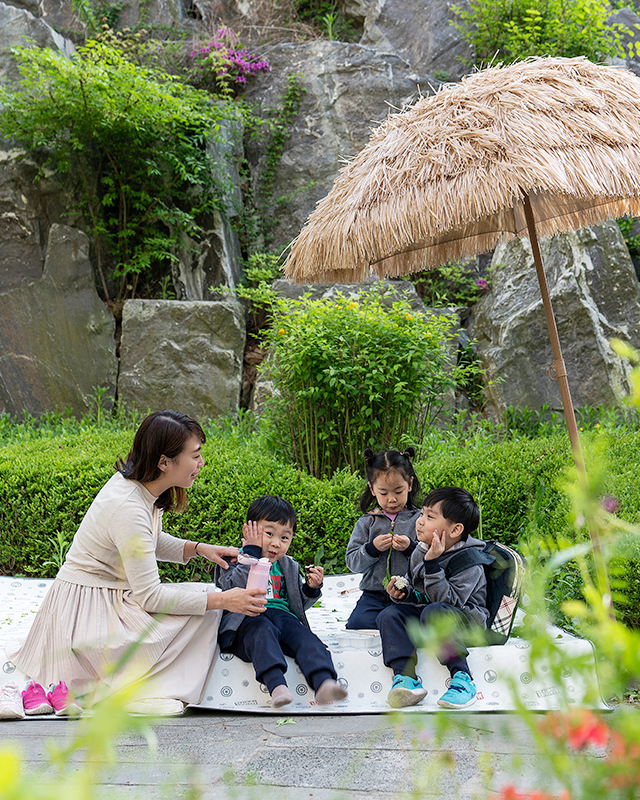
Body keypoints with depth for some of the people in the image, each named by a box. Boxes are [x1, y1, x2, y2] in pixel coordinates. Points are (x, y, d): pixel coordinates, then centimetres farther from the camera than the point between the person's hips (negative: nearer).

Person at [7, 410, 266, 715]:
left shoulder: (134, 484, 0)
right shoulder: (128, 508, -27)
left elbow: (150, 542, 19)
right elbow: (150, 596, -24)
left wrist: (198, 548, 3)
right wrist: (222, 601, -20)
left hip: (112, 596, 10)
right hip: (86, 608, -10)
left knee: (208, 596, -1)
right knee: (208, 601, -15)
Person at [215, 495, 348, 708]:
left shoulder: (289, 567, 25)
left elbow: (299, 603, 25)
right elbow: (236, 588, -11)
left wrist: (312, 588, 4)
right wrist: (252, 553, -8)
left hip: (282, 616, 4)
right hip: (245, 619, -4)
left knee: (303, 635, -28)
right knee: (262, 630, -38)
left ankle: (324, 684, -53)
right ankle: (277, 686, -58)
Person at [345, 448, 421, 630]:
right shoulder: (366, 523, 11)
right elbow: (352, 563, 7)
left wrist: (411, 548, -17)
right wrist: (372, 548, -11)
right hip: (374, 595, 3)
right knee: (358, 622, -22)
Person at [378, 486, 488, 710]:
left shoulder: (470, 560, -16)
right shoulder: (420, 552, 7)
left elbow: (449, 600, -26)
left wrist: (432, 564, -29)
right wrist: (402, 593, -3)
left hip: (468, 618, -7)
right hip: (422, 611, 7)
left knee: (433, 612, -38)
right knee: (389, 615, -18)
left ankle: (462, 677, -33)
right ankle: (404, 675, -33)